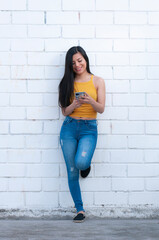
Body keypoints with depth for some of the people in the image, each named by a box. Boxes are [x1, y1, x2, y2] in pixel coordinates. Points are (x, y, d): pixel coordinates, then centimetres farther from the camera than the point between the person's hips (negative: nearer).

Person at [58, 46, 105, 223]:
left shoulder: (97, 81, 3)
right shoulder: (68, 83, 7)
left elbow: (101, 109, -2)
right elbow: (65, 111, 4)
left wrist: (90, 101, -21)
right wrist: (75, 104, -16)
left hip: (89, 128, -2)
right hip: (69, 128, 2)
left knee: (81, 162, -27)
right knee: (72, 172, 2)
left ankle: (86, 164, 13)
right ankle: (79, 210, 15)